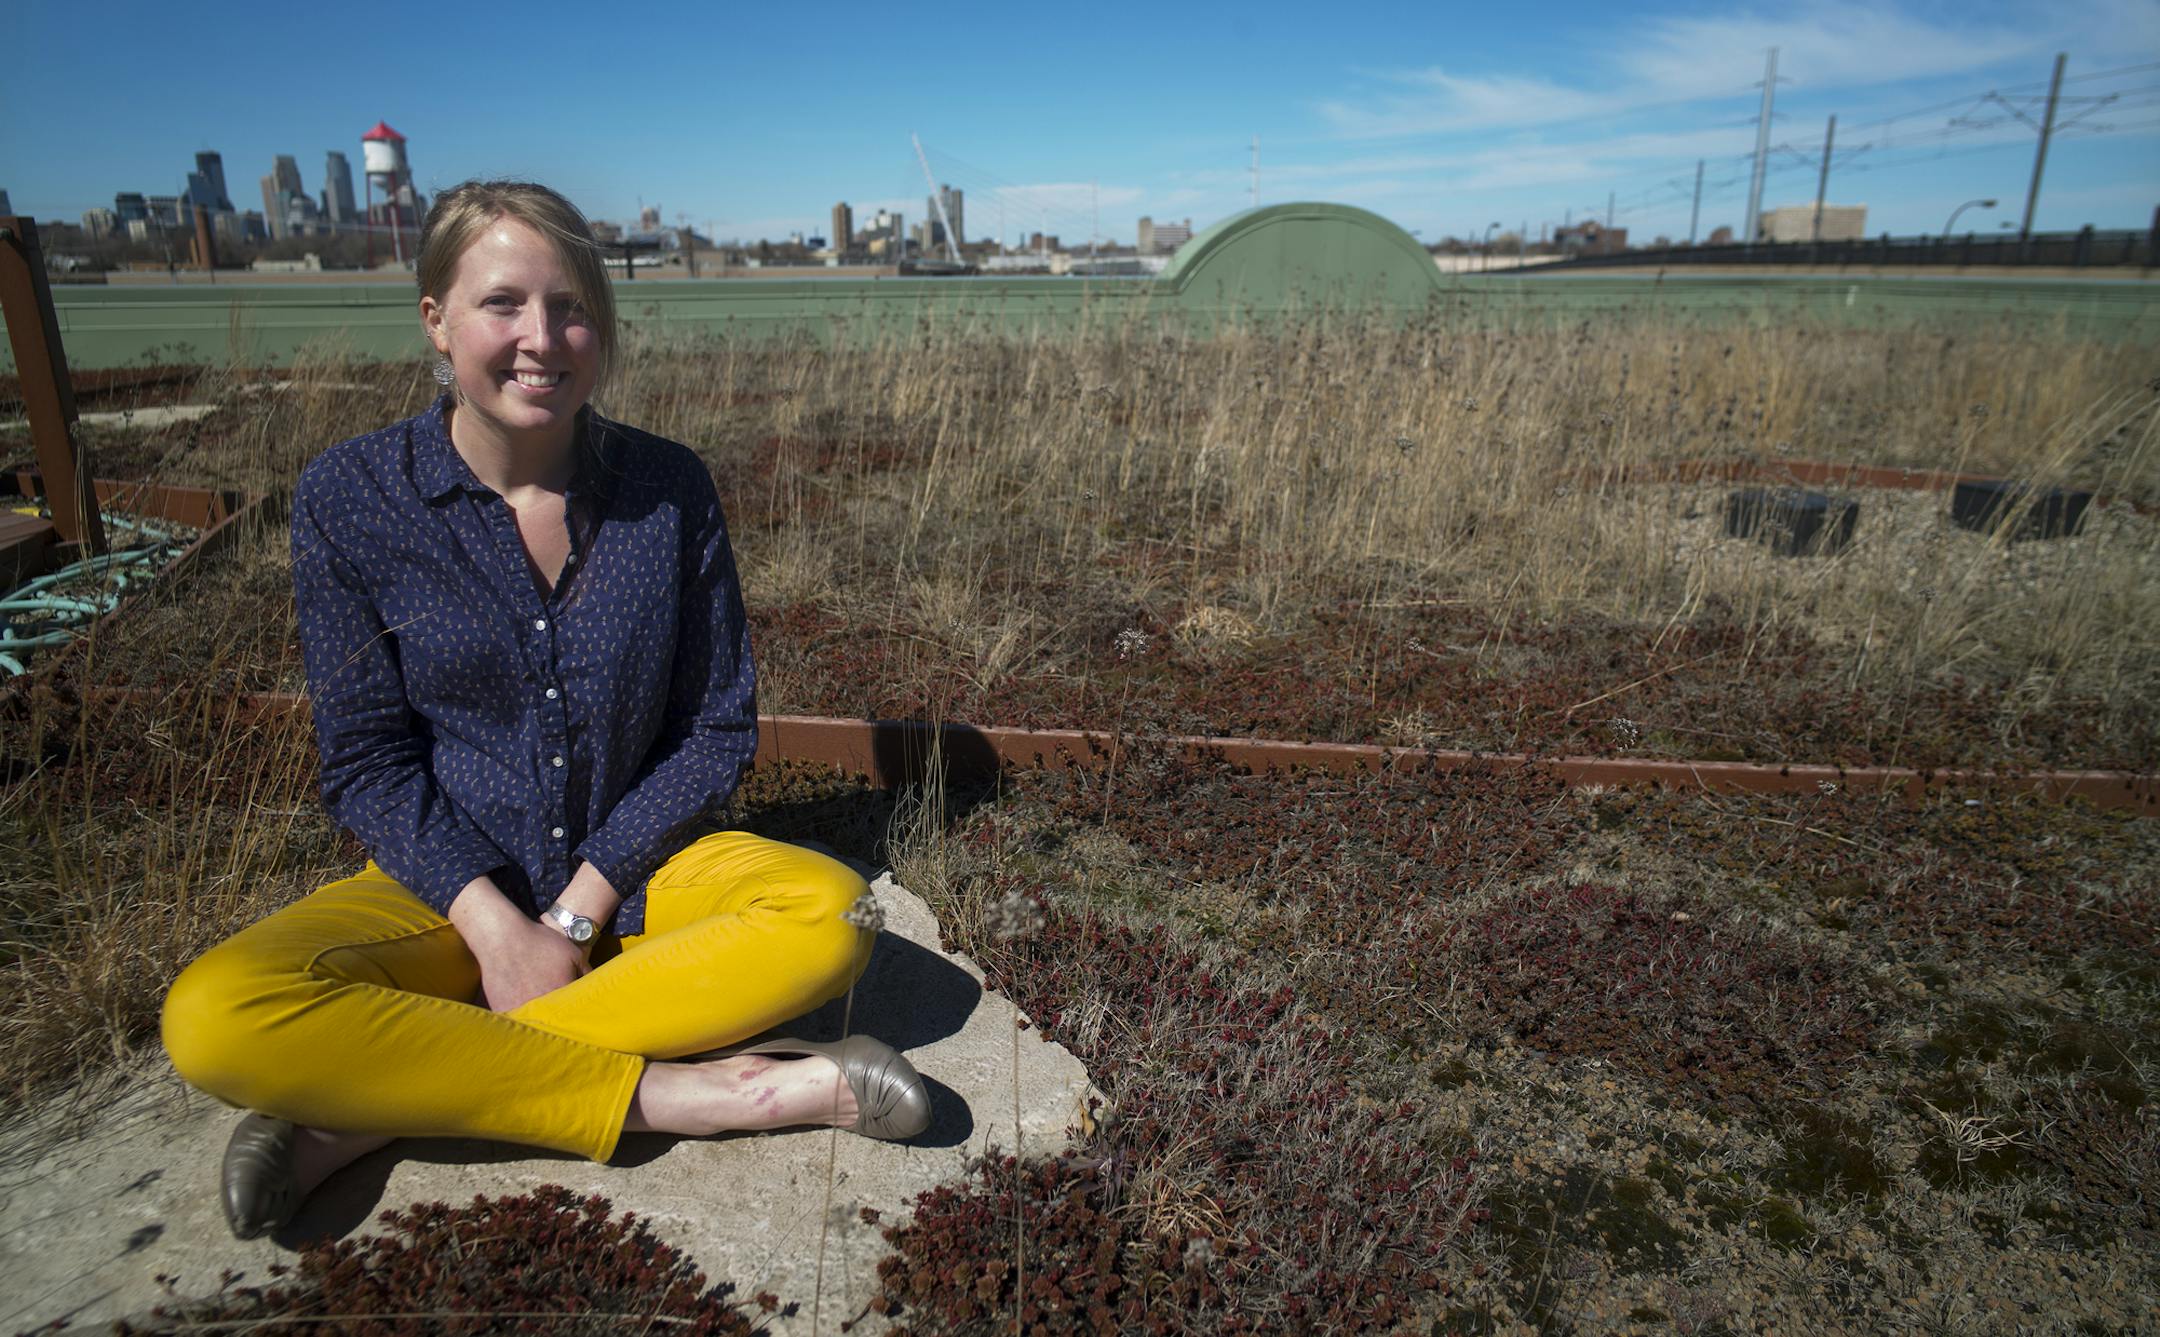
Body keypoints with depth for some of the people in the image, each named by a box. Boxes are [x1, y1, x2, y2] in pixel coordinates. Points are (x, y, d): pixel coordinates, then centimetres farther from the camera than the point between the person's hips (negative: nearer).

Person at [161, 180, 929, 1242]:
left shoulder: (669, 489, -7)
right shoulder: (349, 498, -8)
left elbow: (717, 732, -5)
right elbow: (368, 761, -6)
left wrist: (579, 912, -12)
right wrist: (494, 923, -18)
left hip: (632, 872, 1)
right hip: (447, 887, -1)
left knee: (831, 915, -27)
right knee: (214, 1019, -27)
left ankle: (374, 1107, -22)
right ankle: (674, 1092, -23)